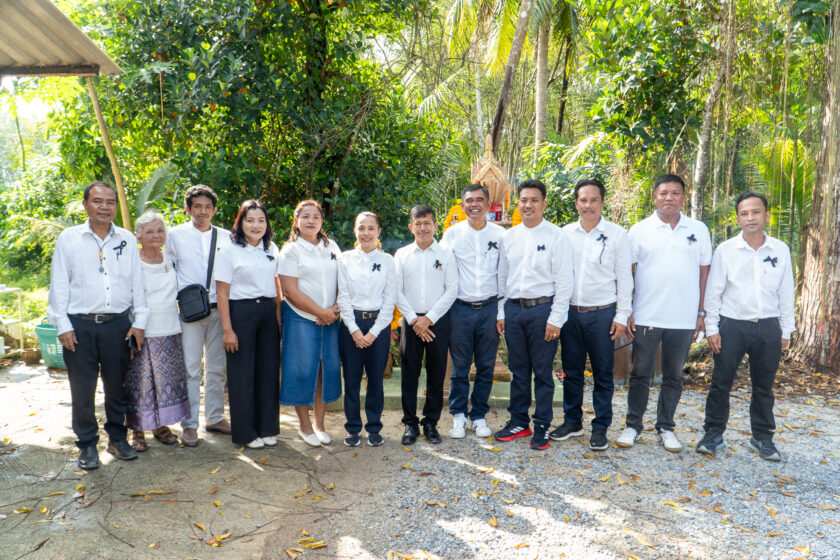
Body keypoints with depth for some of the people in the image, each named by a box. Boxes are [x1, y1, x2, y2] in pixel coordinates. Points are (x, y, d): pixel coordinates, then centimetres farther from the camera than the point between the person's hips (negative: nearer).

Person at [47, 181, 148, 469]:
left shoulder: (127, 239, 8)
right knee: (82, 390, 5)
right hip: (80, 326, -1)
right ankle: (87, 445, 21)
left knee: (117, 387, 11)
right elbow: (59, 284, 2)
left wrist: (139, 321, 3)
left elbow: (137, 283, 8)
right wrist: (63, 325, -4)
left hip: (118, 324, 2)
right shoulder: (69, 238, 3)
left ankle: (117, 438, 27)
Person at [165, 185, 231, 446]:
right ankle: (189, 425, 9)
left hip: (219, 309, 3)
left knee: (216, 368, 11)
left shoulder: (226, 237, 7)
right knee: (190, 369, -1)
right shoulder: (175, 235, 2)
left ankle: (215, 418, 24)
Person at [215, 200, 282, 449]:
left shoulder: (272, 249, 10)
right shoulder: (230, 251, -4)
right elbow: (222, 292, -7)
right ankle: (245, 432, 16)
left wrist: (278, 316, 8)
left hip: (268, 312, 4)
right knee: (242, 372, 2)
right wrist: (227, 329, -11)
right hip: (240, 312, -4)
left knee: (269, 369, 7)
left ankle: (267, 428, 21)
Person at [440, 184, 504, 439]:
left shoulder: (500, 234, 4)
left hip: (489, 308, 1)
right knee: (459, 367, 5)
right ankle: (459, 415, 20)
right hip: (460, 308, -1)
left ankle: (479, 415, 22)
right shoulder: (451, 233, 2)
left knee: (486, 367, 8)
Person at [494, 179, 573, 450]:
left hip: (542, 308, -4)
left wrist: (556, 318, -11)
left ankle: (542, 426, 17)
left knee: (542, 372, 4)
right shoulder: (509, 236, 9)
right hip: (513, 308, 4)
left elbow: (564, 280, -7)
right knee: (518, 369, 13)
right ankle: (519, 421, 26)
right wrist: (501, 312, 9)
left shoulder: (556, 236, -4)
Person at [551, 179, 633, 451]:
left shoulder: (616, 234, -1)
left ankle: (600, 427, 18)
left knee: (602, 375, 5)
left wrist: (622, 315, -5)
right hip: (570, 312, 3)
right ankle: (572, 421, 26)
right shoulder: (565, 233, 6)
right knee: (571, 371, 12)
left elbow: (624, 277, -1)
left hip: (602, 314, -2)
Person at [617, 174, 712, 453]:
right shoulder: (640, 230, 1)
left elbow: (704, 272, 9)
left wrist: (702, 312, 4)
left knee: (674, 376, 11)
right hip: (646, 317, -1)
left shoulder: (698, 230, 5)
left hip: (683, 319, 1)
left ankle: (666, 427, 24)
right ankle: (633, 425, 19)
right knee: (640, 374, 7)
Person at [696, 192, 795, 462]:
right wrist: (712, 328, -3)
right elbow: (713, 291, -1)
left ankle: (763, 437, 28)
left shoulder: (780, 250, 3)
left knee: (764, 386, 13)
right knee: (721, 383, 4)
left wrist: (786, 330, 7)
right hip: (732, 326, -2)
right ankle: (714, 432, 18)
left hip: (768, 327, 2)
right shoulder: (726, 250, -3)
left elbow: (786, 293, 8)